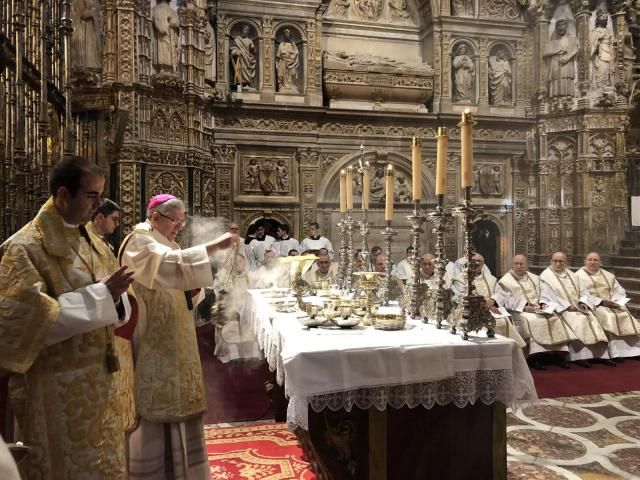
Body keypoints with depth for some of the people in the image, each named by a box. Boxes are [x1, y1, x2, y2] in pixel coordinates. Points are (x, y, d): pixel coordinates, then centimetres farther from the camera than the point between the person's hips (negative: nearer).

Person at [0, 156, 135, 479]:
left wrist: (112, 295, -13)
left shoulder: (92, 243, 8)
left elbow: (119, 308, 10)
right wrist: (100, 294, -21)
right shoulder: (26, 247, -13)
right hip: (57, 387, -7)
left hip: (99, 377, 7)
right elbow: (33, 317, -22)